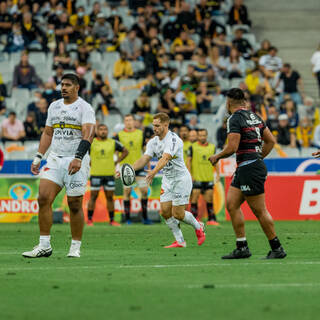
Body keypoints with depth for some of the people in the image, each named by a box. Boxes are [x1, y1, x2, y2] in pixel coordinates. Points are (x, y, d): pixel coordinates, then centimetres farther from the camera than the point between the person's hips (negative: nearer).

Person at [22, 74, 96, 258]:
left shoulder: (84, 108, -5)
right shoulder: (54, 106, 15)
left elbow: (88, 134, -16)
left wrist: (78, 158, -28)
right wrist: (38, 157, 16)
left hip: (76, 162, -5)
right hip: (55, 159, 5)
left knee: (75, 205, -3)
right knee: (44, 198, -8)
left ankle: (75, 248, 7)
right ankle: (44, 246, -4)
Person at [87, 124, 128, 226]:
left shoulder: (113, 143, 8)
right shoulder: (91, 143, -1)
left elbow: (125, 151, 18)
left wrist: (116, 162, 8)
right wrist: (88, 163, 0)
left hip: (109, 174, 3)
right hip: (95, 174, -3)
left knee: (110, 197, 6)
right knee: (93, 196, -3)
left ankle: (112, 220, 11)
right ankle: (89, 219, 3)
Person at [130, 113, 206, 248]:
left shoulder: (173, 139, -22)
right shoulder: (153, 142, 3)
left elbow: (165, 158, -37)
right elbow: (144, 159, -6)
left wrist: (153, 172, -52)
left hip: (181, 179, -8)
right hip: (167, 180, 8)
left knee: (178, 214, -7)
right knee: (165, 211, -1)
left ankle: (198, 227, 22)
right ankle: (180, 241, 10)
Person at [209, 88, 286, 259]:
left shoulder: (235, 118, -13)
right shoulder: (254, 116, 13)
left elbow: (232, 148, -20)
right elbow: (271, 140, 17)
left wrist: (217, 157, -2)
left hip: (249, 168, -9)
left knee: (259, 210, -4)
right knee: (232, 204, 8)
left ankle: (277, 249, 1)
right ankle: (242, 248, 7)